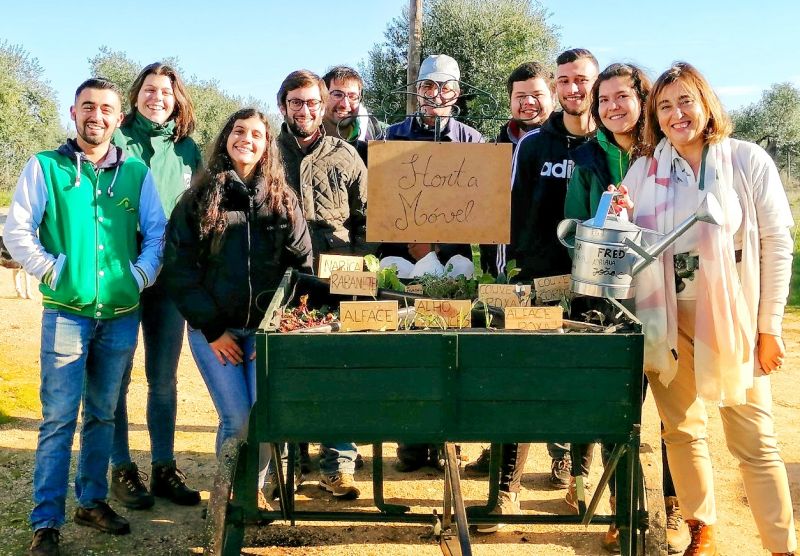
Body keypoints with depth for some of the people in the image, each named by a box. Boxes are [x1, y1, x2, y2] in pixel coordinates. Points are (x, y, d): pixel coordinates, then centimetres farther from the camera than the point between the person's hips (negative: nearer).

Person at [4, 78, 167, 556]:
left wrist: (142, 274, -3)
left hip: (122, 314, 3)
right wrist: (52, 271, -8)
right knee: (59, 418, -3)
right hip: (66, 312, -3)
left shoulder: (136, 172, 8)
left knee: (103, 415, 14)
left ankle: (92, 502, 28)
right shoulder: (45, 167, 2)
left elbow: (158, 231, 9)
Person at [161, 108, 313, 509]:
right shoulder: (199, 198, 1)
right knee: (237, 418, -8)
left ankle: (255, 487, 20)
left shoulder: (283, 201, 6)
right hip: (214, 329, -1)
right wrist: (211, 329, -8)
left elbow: (303, 267, 6)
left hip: (267, 329, 2)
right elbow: (178, 268, -3)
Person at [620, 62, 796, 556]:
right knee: (682, 431, 11)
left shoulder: (748, 161, -4)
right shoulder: (644, 171, 5)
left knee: (754, 440, 2)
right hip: (668, 320, 3)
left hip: (732, 318, -3)